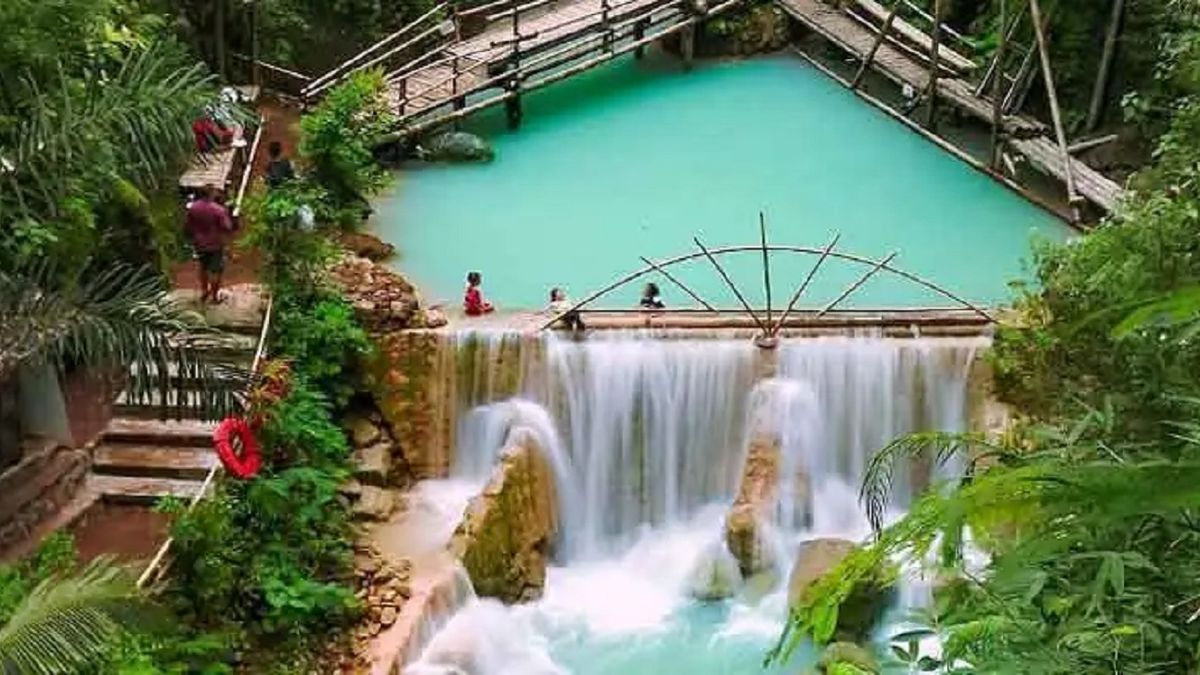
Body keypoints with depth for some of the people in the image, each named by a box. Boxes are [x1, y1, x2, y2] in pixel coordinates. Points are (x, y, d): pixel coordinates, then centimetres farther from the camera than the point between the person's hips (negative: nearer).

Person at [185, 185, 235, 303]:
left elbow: (187, 228, 1)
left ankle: (204, 291, 36)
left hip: (199, 244, 5)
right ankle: (215, 295, 19)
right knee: (216, 271, 11)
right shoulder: (218, 210, -23)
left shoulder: (192, 208, -8)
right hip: (215, 245, -5)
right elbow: (227, 228, -19)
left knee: (204, 268, 24)